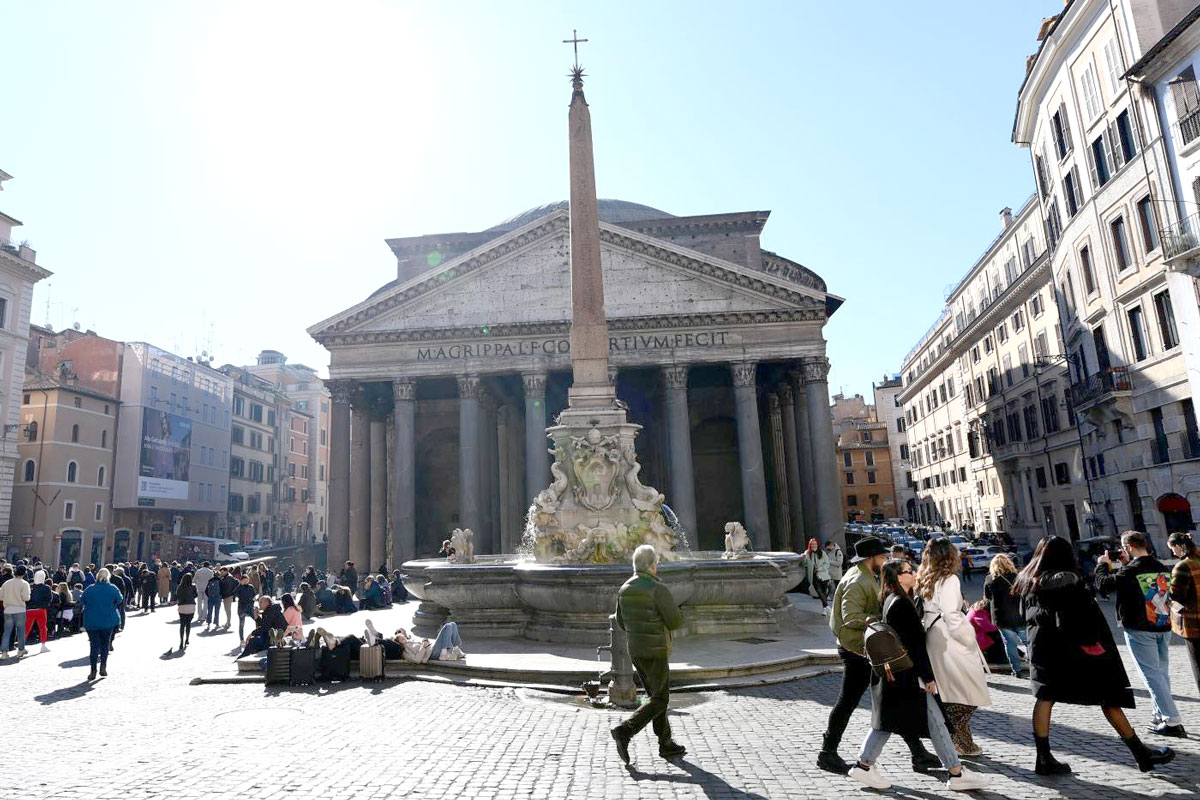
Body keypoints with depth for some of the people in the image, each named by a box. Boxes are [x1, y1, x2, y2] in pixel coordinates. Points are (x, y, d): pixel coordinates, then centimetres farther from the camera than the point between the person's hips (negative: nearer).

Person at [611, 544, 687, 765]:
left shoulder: (624, 590, 3)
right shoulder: (658, 589, -19)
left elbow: (621, 622, 12)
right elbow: (676, 622, -16)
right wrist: (671, 615, 7)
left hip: (635, 651, 7)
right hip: (656, 652, -7)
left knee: (655, 695, 17)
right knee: (660, 700, 2)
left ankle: (666, 744, 22)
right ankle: (625, 731, -9)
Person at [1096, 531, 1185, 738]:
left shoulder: (1130, 571, -17)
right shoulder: (1162, 567, 7)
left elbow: (1102, 585, -9)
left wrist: (1102, 564, 6)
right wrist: (1121, 564, 19)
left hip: (1140, 629, -7)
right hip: (1164, 627, 7)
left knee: (1152, 674, -2)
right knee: (1162, 673, 16)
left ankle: (1172, 722, -4)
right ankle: (1161, 715, 26)